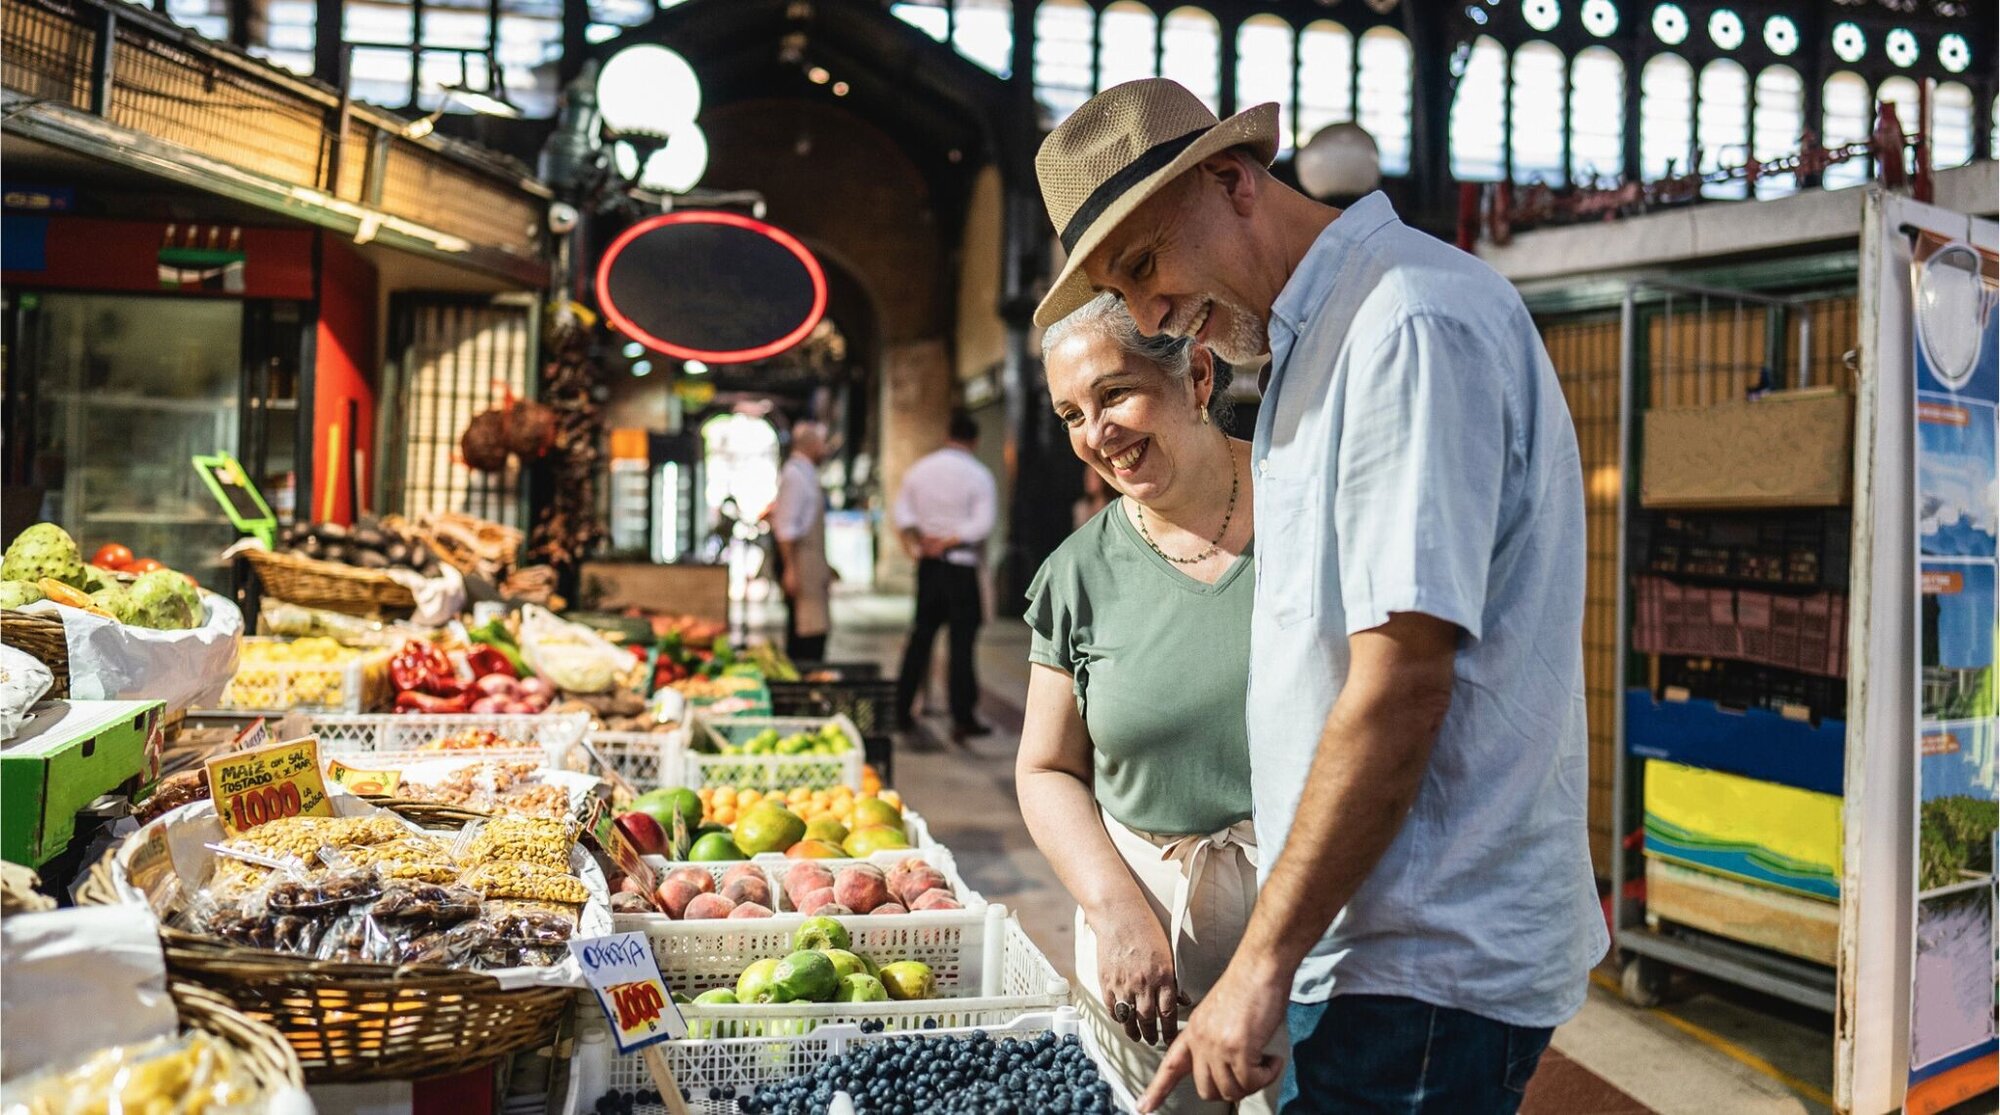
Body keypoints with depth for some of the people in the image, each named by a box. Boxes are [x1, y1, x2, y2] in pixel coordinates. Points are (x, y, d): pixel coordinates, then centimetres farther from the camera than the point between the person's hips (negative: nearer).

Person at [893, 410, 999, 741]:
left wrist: (914, 545, -3)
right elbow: (983, 524, -16)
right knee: (962, 642, 0)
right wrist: (948, 542, -11)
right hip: (962, 566, -4)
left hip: (928, 565, 5)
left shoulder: (919, 469, 6)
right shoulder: (978, 475, -8)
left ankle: (902, 710, 17)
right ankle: (963, 719, 2)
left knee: (921, 636, 14)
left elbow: (902, 512, 3)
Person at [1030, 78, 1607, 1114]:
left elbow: (1401, 685, -21)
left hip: (1426, 966, -9)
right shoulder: (1318, 341, 16)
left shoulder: (1411, 321, -16)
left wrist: (1263, 963, -16)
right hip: (1373, 946, 9)